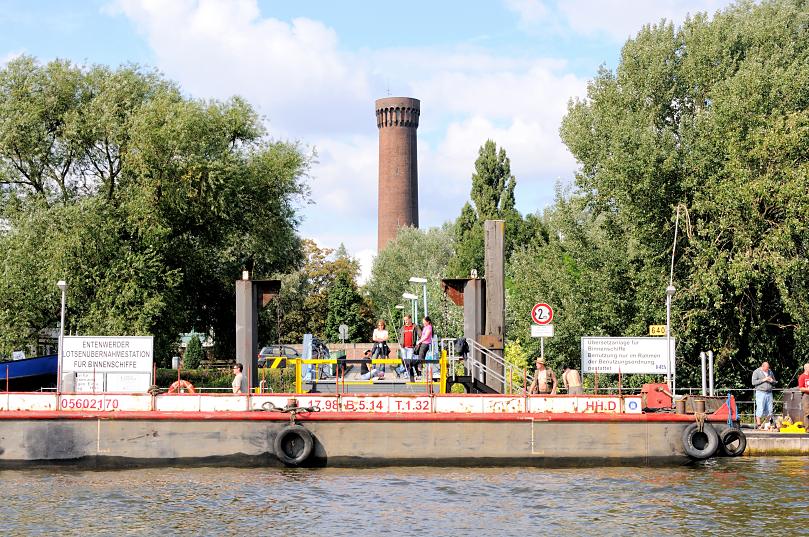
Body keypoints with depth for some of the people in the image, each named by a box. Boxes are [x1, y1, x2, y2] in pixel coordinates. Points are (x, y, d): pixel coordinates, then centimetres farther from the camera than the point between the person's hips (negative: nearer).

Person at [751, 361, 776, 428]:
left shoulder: (770, 372, 16)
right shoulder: (756, 372, 1)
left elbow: (774, 382, 23)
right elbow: (754, 382, -8)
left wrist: (772, 381, -1)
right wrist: (763, 380, -14)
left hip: (769, 393, 5)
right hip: (761, 392, -5)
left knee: (769, 410, 2)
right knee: (760, 409, -10)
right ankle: (758, 424, -9)